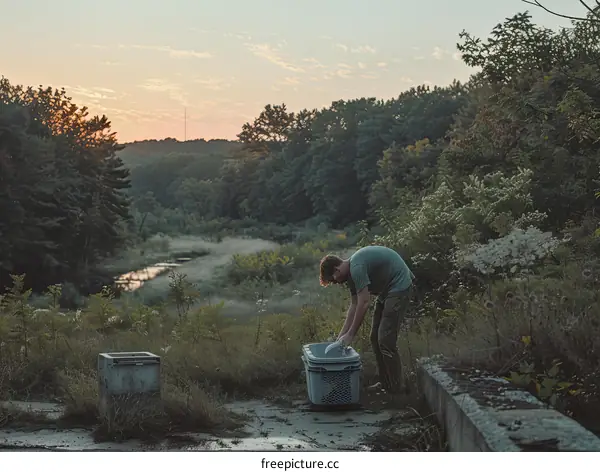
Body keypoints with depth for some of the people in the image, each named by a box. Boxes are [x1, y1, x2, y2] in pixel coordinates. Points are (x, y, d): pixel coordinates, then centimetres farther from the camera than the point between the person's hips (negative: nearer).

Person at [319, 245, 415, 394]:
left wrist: (350, 335, -16)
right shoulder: (351, 272, 9)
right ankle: (385, 383, 18)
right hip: (386, 290, 10)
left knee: (385, 340, -11)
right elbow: (354, 305, 13)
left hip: (399, 287, -10)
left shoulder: (356, 267, -22)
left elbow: (363, 303, -23)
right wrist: (341, 335, 11)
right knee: (375, 337, 11)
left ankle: (396, 388, -2)